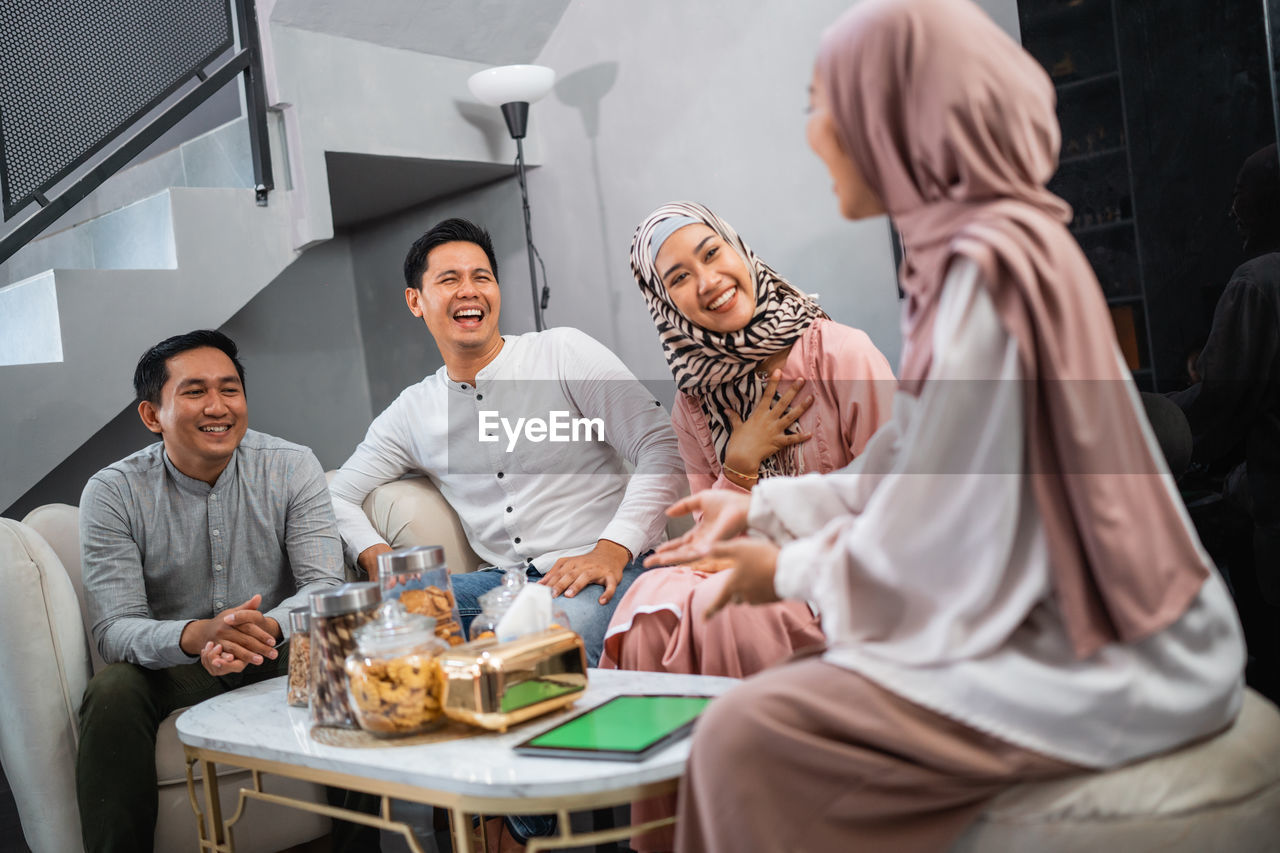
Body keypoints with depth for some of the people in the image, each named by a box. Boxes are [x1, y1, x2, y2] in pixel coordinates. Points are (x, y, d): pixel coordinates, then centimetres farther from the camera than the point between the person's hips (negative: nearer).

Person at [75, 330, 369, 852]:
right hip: (171, 667, 0)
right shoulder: (112, 493, -8)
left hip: (277, 658, 1)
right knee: (112, 691, -30)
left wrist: (268, 626, -36)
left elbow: (324, 586, -13)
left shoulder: (292, 468, -6)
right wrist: (195, 635, -39)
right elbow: (114, 630, -16)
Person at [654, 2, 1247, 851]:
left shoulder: (986, 269, -22)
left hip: (1103, 663, -9)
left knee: (748, 737, -15)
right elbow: (915, 475, 11)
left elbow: (932, 541, -20)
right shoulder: (968, 251, 7)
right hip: (1070, 621, 9)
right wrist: (762, 508, 16)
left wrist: (794, 570, -3)